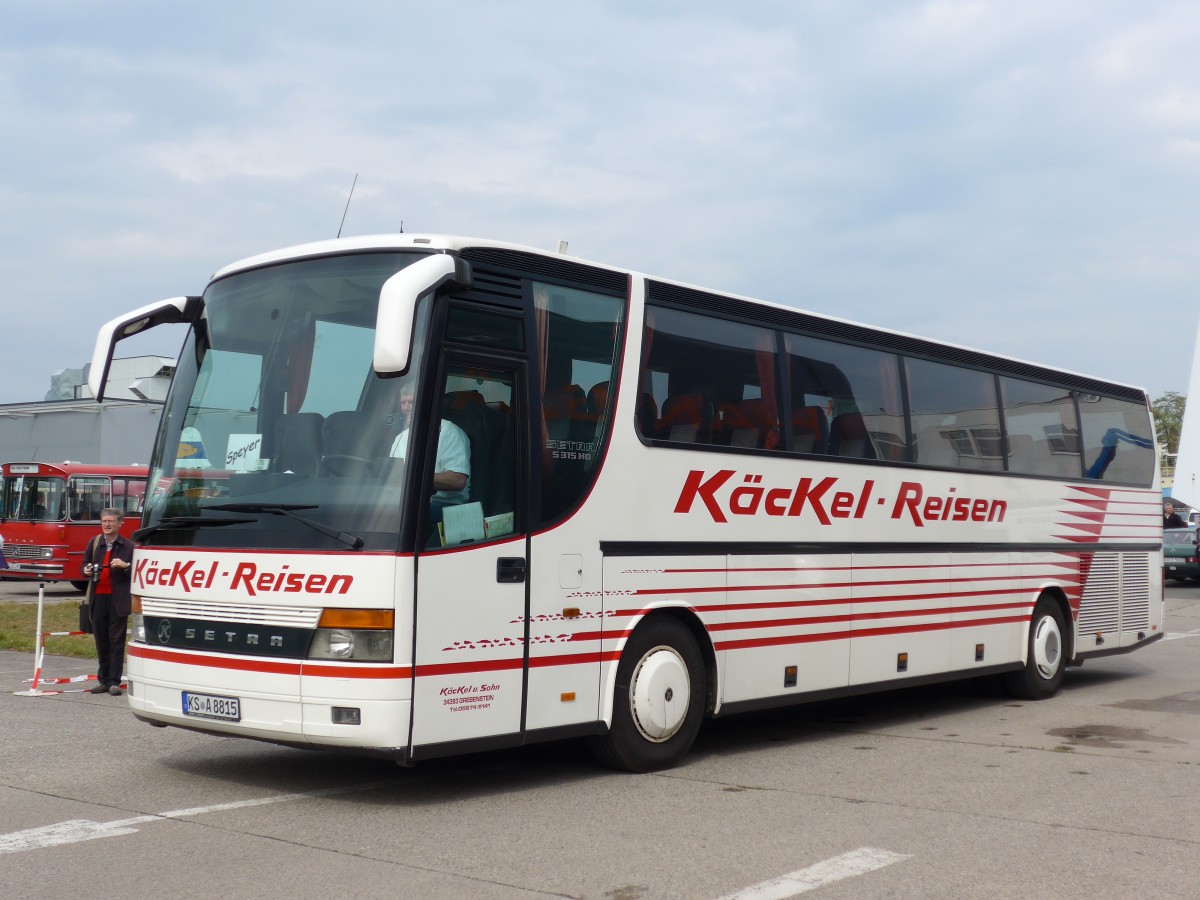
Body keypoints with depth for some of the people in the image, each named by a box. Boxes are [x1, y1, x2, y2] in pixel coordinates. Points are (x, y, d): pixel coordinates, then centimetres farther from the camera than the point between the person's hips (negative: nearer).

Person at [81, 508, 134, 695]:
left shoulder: (128, 546, -1)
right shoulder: (94, 543, 10)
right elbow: (85, 564, 20)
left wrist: (126, 566, -21)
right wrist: (86, 570, -2)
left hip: (118, 600, -4)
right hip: (98, 597, 4)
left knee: (117, 641, -1)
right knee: (101, 641, 10)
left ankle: (114, 682, 1)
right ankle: (103, 680, 18)